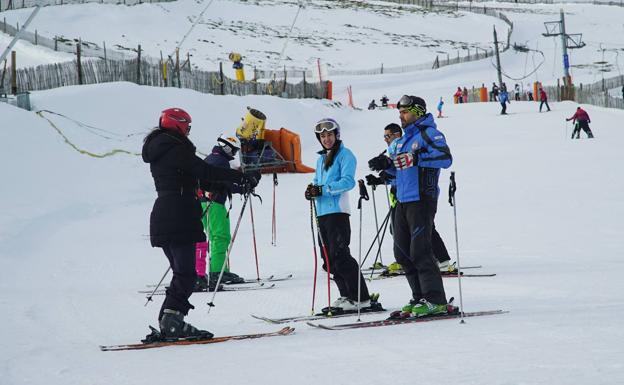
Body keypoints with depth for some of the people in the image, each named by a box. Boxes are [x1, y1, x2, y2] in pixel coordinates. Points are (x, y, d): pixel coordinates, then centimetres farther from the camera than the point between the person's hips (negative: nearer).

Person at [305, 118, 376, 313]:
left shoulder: (345, 155, -2)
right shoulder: (321, 158, 22)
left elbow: (348, 181, -14)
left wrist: (323, 189, -20)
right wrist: (312, 190, 0)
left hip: (337, 211, -9)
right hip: (322, 212, 9)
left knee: (339, 256, -14)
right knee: (329, 259, 8)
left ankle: (361, 298, -12)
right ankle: (347, 296, 14)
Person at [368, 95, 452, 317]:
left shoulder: (428, 133, -7)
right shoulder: (403, 140, 21)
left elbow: (446, 158, -21)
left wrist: (416, 158, -25)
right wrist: (387, 165, 9)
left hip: (422, 200, -9)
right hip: (402, 201, 10)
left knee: (420, 251, -12)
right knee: (402, 253, 8)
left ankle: (436, 301, -8)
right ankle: (420, 297, 15)